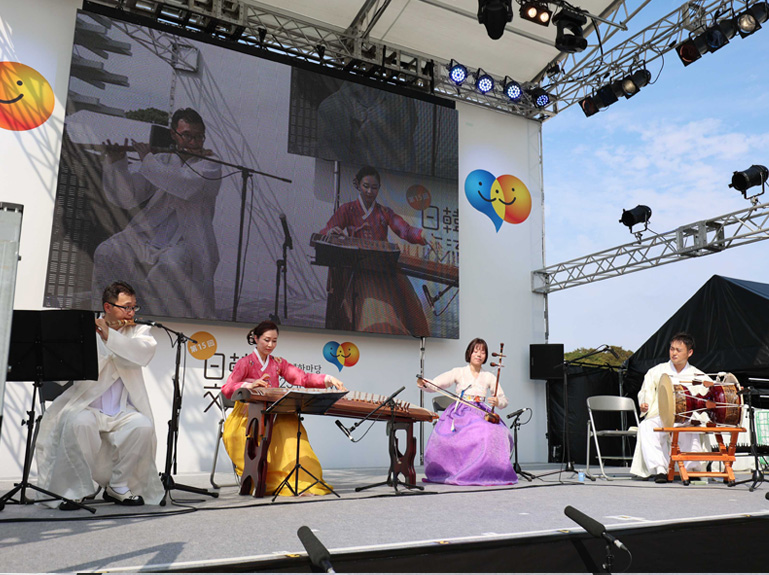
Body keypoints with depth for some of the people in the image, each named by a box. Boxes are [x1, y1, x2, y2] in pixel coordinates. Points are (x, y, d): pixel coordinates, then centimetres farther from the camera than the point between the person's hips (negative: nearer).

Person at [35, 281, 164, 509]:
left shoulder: (139, 331, 10)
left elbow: (145, 353, -13)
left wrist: (109, 336, -22)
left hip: (123, 411, 1)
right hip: (87, 406, -1)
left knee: (143, 426, -28)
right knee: (78, 423, -33)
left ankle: (118, 486, -5)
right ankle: (76, 489, -9)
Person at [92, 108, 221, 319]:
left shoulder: (210, 167, 4)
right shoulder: (161, 160, 16)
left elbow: (186, 185, -19)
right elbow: (127, 198, 8)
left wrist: (148, 159, -13)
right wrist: (117, 164, -7)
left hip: (187, 240, -4)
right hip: (148, 234, 5)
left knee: (169, 268, -33)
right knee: (106, 254, -16)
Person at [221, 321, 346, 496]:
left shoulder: (278, 363, 17)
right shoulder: (245, 363, 6)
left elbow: (302, 378, 2)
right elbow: (227, 390, -8)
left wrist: (328, 379, -14)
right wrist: (249, 385, -27)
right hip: (246, 418, -3)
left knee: (289, 424, -31)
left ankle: (299, 481, -34)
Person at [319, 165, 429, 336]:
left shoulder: (385, 213, 19)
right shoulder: (347, 210, 13)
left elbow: (405, 230, 0)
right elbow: (322, 235, 0)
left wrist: (422, 235, -23)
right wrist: (330, 232, -25)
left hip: (384, 267, 3)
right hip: (358, 269, -3)